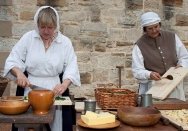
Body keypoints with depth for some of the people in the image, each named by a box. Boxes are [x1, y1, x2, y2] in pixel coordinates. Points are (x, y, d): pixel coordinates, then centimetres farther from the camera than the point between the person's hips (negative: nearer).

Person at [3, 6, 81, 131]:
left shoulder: (65, 42, -1)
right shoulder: (28, 38, 0)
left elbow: (72, 67, -3)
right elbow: (13, 60, 2)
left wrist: (64, 85, -20)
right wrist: (19, 73, -18)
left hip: (54, 90, 0)